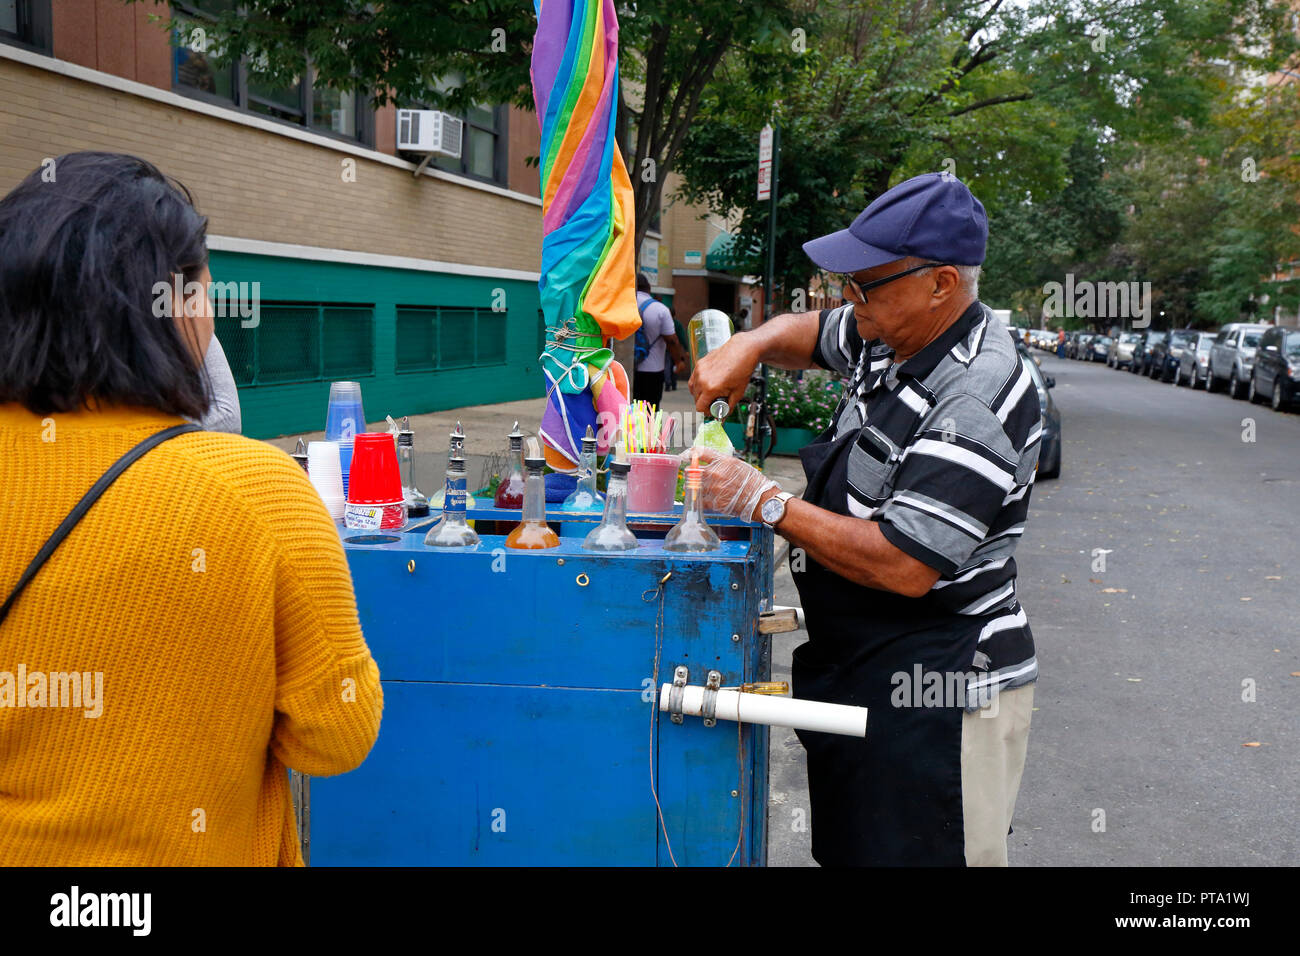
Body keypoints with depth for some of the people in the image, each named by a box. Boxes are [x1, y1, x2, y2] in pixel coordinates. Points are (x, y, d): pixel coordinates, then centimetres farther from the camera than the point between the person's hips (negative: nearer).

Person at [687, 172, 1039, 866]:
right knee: (845, 850, 20)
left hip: (936, 694, -9)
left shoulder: (976, 402, -24)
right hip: (858, 666, 10)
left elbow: (905, 566, -28)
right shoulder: (894, 338, 4)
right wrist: (749, 345, 1)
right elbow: (811, 332, 25)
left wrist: (763, 502, -21)